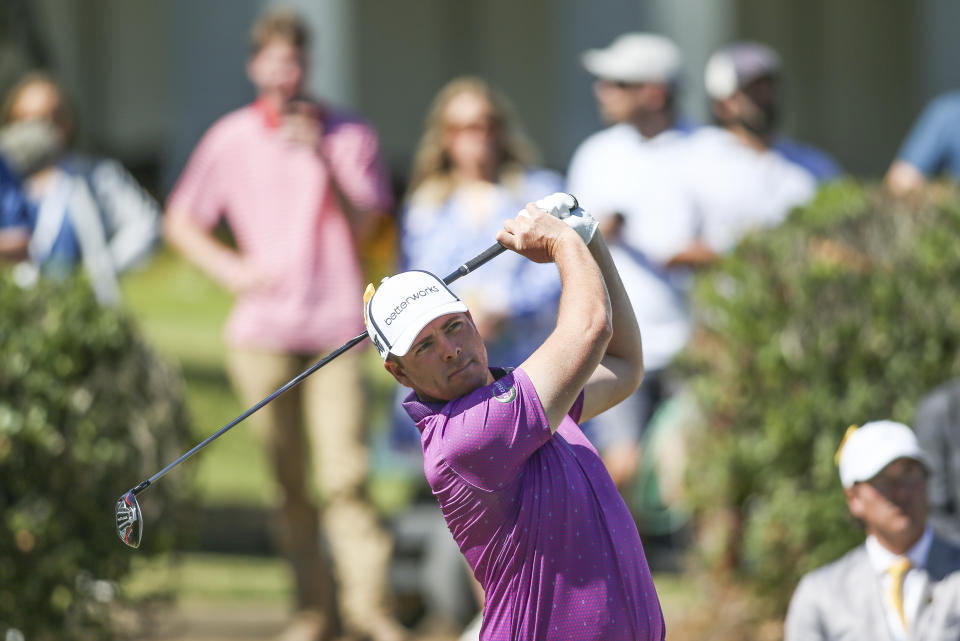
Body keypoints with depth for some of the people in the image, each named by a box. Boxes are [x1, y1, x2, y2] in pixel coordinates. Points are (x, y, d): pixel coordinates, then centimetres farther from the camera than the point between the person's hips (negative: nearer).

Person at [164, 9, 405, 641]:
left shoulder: (349, 135, 5)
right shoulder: (231, 139, 7)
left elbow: (359, 225, -3)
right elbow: (180, 221, 13)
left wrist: (323, 161, -15)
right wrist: (229, 268, -3)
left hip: (336, 326, -1)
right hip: (263, 329, 1)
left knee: (345, 471, -12)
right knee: (287, 479, 3)